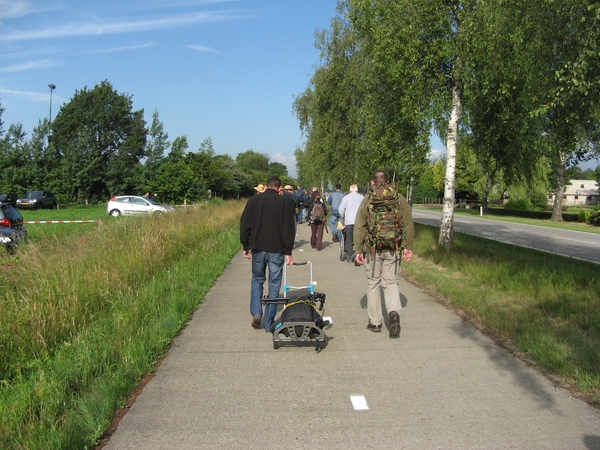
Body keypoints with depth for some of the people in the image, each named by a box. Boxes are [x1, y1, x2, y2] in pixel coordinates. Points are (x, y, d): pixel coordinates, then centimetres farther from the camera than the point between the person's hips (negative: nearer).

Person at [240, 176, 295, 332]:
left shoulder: (254, 200, 4)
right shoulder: (285, 202, 0)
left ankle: (256, 314, 4)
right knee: (274, 284, 6)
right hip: (277, 250, -1)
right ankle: (269, 323, 8)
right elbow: (288, 229, -4)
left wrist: (246, 246, 12)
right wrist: (288, 252, -2)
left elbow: (244, 224, 4)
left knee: (257, 279, 19)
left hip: (258, 248, 2)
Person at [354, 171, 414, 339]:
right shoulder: (400, 199, 3)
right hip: (393, 249, 1)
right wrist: (408, 247, 10)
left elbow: (359, 228, -2)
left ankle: (375, 322, 17)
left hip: (372, 249, -1)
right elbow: (408, 225, 2)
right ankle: (394, 312, -15)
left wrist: (358, 250, 4)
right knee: (391, 283, 10)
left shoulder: (367, 201, -1)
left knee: (373, 284, 12)